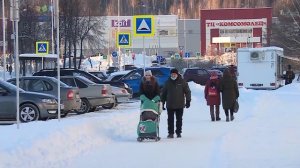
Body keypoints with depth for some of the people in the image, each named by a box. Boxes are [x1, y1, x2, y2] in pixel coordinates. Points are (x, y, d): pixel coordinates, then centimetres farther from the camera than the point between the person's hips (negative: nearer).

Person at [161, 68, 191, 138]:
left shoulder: (182, 82, 0)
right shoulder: (168, 82, 6)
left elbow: (187, 91, 3)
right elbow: (163, 93, 12)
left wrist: (188, 101, -4)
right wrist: (162, 102, 10)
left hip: (180, 104, -1)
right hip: (170, 105, 1)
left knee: (179, 119, 6)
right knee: (170, 120, 0)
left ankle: (178, 132, 14)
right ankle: (170, 133, 3)